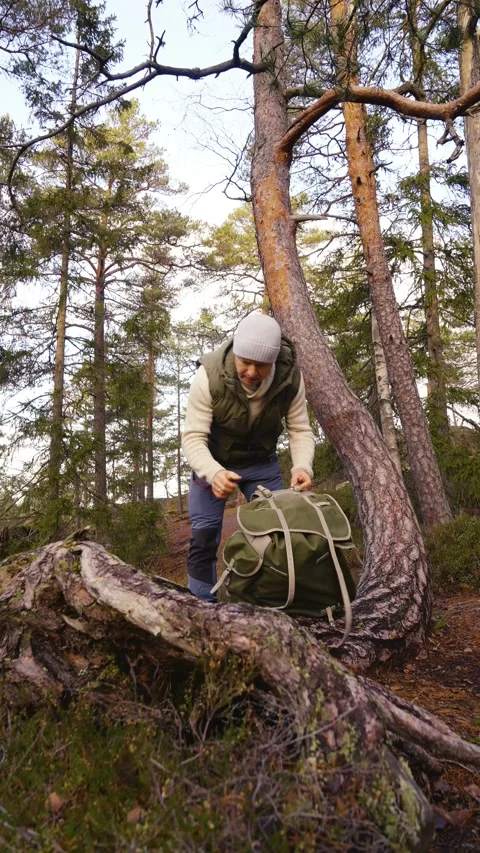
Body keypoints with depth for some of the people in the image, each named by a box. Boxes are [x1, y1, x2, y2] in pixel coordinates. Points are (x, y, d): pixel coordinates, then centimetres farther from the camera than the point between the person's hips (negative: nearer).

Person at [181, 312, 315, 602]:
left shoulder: (291, 377, -24)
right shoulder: (210, 375, -31)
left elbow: (300, 430, -14)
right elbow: (193, 437, -29)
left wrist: (302, 466, -35)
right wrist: (213, 472, -49)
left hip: (261, 461, 2)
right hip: (213, 462, -2)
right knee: (204, 537, -3)